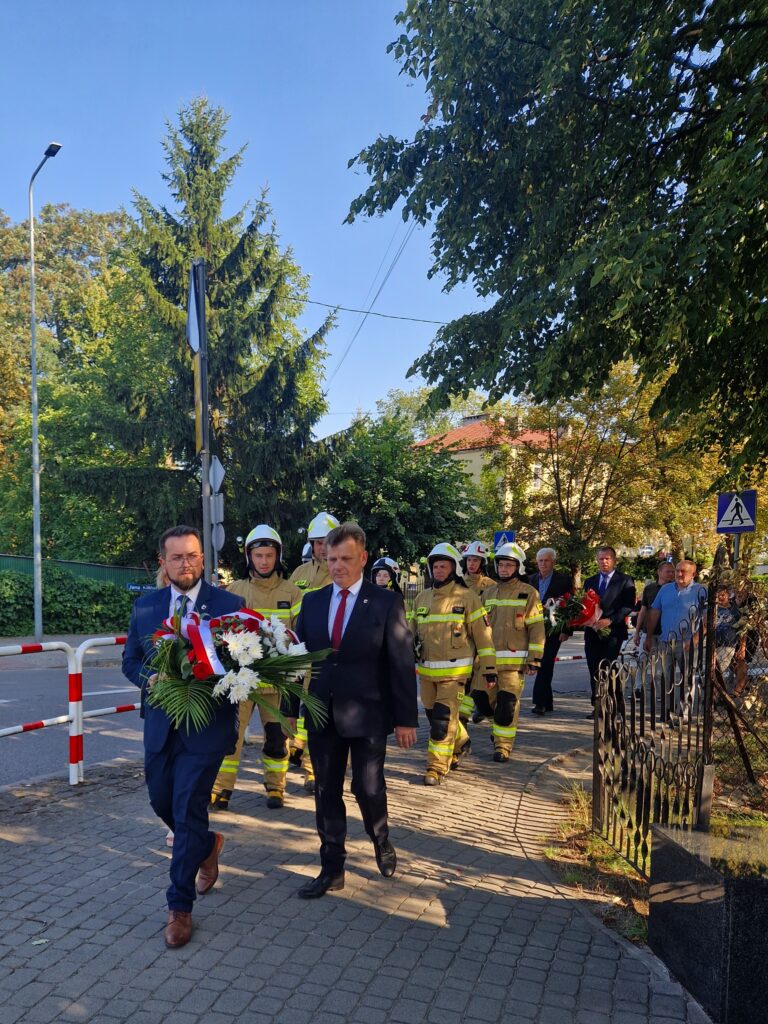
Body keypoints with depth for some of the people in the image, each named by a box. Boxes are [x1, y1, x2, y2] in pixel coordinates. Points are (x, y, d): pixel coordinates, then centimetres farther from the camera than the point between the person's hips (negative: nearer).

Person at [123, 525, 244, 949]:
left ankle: (180, 907, 15)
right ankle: (207, 845, 47)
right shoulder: (145, 606, 4)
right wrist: (149, 679, -10)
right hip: (160, 723, 5)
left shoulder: (230, 605, -8)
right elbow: (130, 660, 10)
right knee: (162, 801, 17)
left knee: (188, 812, -3)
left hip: (207, 723, -4)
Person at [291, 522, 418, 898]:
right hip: (322, 714, 4)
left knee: (368, 788, 5)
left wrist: (406, 719, -8)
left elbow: (402, 663, -7)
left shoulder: (386, 602, -6)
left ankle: (381, 841, 37)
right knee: (326, 793, 10)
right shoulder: (312, 601, 5)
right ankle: (332, 870, 25)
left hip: (367, 714, -3)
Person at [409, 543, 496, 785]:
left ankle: (437, 767, 2)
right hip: (426, 670, 5)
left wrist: (489, 668, -5)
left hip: (453, 670, -5)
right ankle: (460, 743, 40)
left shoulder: (467, 597, -6)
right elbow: (412, 631, 18)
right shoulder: (422, 598, 9)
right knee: (433, 715, 15)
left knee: (443, 719, -8)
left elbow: (482, 633, -4)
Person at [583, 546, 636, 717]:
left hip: (613, 631, -4)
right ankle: (597, 706, 11)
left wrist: (610, 620, -15)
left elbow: (629, 606, -6)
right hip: (592, 631, 4)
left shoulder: (625, 581, 3)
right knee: (594, 670, 4)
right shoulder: (589, 581, 18)